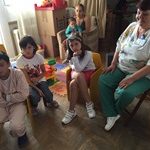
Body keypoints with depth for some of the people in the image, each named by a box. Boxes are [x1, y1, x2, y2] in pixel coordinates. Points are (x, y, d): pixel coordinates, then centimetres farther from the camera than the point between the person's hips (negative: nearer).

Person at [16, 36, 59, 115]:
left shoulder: (39, 57, -13)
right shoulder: (20, 61, -19)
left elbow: (43, 71, 1)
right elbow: (27, 78, -17)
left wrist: (37, 79, -19)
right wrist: (37, 89, -23)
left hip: (40, 79, 2)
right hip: (28, 83, -2)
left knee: (48, 94, -19)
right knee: (35, 96, -28)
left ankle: (49, 102, 21)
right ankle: (34, 107, 11)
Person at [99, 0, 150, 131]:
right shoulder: (132, 26, 1)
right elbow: (119, 45, 9)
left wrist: (131, 78, -26)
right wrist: (113, 64, 1)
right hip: (121, 68, 7)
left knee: (123, 93, -28)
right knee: (103, 81, -10)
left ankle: (115, 111, 10)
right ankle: (112, 114, 0)